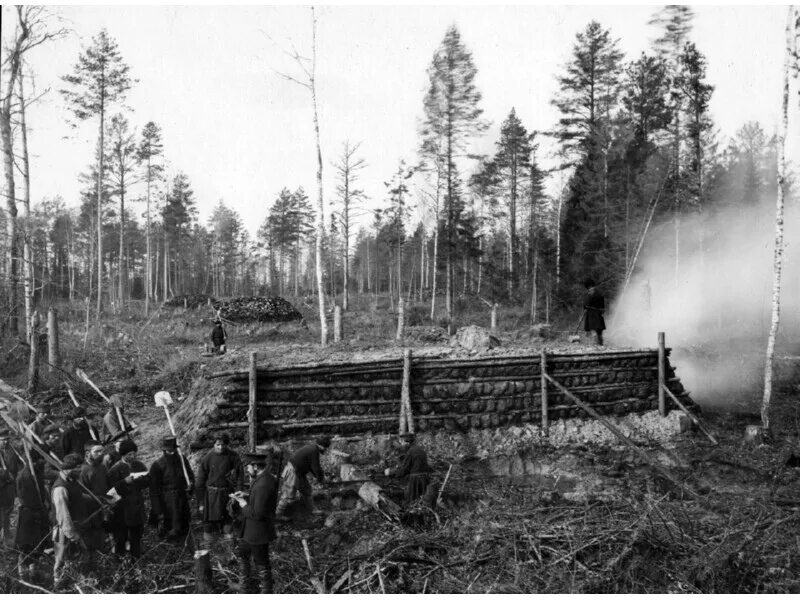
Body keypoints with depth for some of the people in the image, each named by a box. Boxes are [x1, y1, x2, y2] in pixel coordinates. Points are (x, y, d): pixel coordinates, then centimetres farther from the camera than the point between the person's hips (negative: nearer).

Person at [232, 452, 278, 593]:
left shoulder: (264, 484, -30)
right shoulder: (265, 478, 1)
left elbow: (257, 513, -28)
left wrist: (244, 505, -14)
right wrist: (245, 496, 3)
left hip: (258, 532, -10)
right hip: (252, 530, 10)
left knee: (261, 563, 8)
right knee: (242, 553, 24)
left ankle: (265, 591, 25)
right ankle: (246, 586, 39)